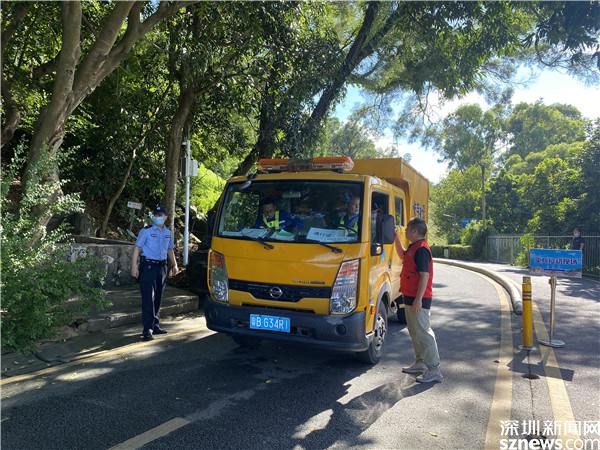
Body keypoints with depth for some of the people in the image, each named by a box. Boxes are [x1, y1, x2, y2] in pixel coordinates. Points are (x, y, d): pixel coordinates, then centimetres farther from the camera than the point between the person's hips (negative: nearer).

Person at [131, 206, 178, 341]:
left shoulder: (168, 233, 11)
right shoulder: (146, 231, -6)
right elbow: (137, 248, -7)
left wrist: (174, 265, 15)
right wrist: (134, 266, -14)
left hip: (162, 267, 6)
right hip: (148, 266, -5)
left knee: (158, 298, 11)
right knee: (148, 298, -9)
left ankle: (155, 325, 22)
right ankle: (148, 329, -6)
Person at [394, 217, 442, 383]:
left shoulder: (421, 249, -17)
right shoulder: (413, 247, 14)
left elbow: (424, 275, -23)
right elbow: (402, 255, 36)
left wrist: (418, 298, -27)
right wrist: (396, 237, 27)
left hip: (418, 300, -11)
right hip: (410, 298, 11)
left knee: (423, 332, -8)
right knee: (414, 332, 18)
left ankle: (434, 370, -3)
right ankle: (420, 363, 29)